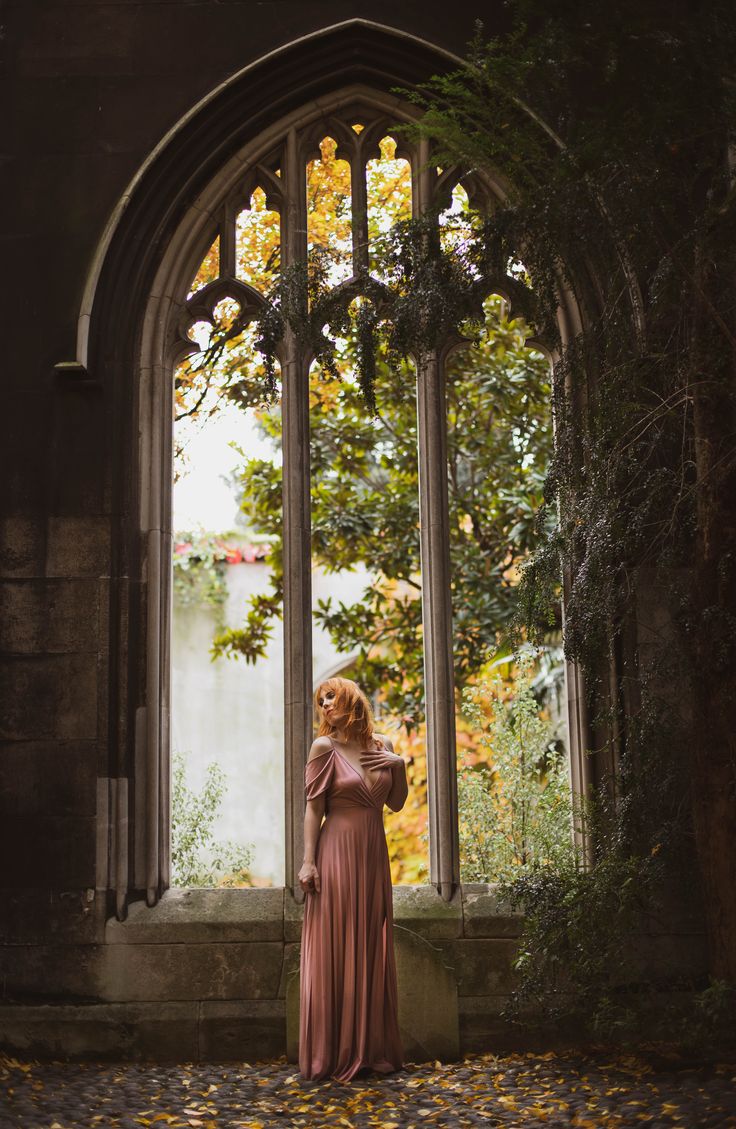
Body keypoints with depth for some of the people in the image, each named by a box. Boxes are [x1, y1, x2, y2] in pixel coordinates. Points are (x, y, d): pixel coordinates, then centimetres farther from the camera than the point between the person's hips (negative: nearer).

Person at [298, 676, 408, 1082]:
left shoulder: (382, 746, 11)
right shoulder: (325, 747, -2)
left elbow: (396, 803, 15)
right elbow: (313, 807, -6)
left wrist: (398, 766, 0)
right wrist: (308, 861, -12)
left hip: (374, 856, 5)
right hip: (337, 854, -5)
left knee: (372, 951, 7)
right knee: (335, 951, -3)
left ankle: (373, 1048, 15)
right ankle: (335, 1053, 4)